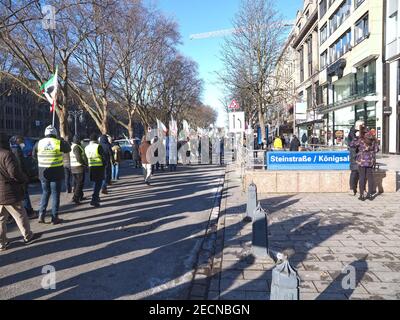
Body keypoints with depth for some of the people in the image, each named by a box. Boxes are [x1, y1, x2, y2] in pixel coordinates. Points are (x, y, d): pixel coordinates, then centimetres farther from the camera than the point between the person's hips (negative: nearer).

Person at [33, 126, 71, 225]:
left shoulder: (39, 143, 0)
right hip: (56, 173, -3)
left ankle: (41, 215, 12)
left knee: (45, 193, 18)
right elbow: (68, 149, 8)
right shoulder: (59, 142, -9)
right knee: (55, 194, 5)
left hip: (43, 173, 3)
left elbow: (34, 155, 12)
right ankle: (54, 218, 8)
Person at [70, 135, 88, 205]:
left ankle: (80, 196, 27)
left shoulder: (71, 147, 14)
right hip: (79, 167, -10)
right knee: (80, 183, -6)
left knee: (76, 183, 16)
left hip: (73, 167, 10)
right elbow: (79, 158, -24)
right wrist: (85, 164, -11)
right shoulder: (77, 147, -16)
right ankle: (75, 198, -10)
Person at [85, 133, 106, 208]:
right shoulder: (98, 146, -15)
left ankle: (96, 198, 32)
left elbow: (86, 158, 11)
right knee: (99, 183, -1)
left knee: (95, 182, 22)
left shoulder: (86, 148, 5)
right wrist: (105, 162, 2)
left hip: (91, 167, 6)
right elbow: (105, 156, -15)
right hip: (99, 167, -6)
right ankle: (94, 200, -11)